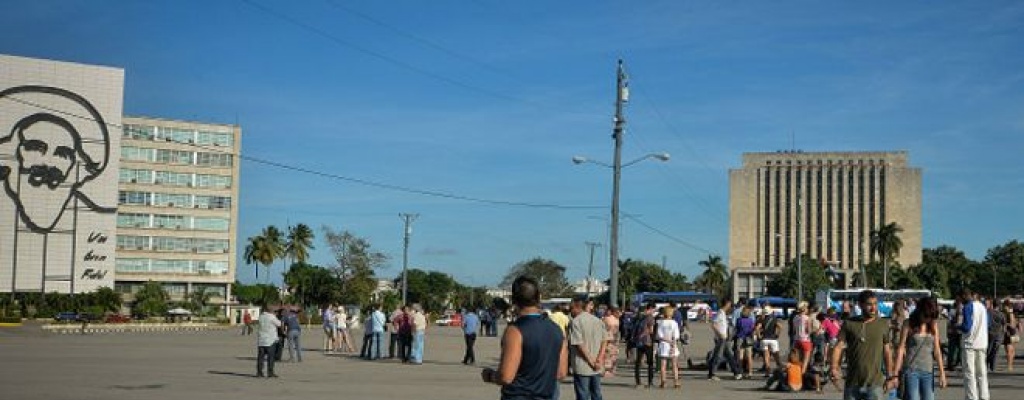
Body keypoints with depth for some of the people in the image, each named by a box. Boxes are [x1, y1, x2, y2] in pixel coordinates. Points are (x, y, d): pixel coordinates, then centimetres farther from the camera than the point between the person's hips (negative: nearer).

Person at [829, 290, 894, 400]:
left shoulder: (883, 325, 3)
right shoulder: (849, 324, 0)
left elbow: (887, 351, 10)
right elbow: (839, 347, -6)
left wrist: (890, 375, 7)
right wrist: (834, 368, -22)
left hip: (874, 384, -1)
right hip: (852, 383, 1)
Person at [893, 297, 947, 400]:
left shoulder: (933, 325, 6)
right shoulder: (909, 324, -4)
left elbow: (937, 350, 8)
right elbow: (901, 348, -3)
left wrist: (942, 373, 3)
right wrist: (896, 373, -7)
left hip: (928, 372, 4)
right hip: (911, 370, -4)